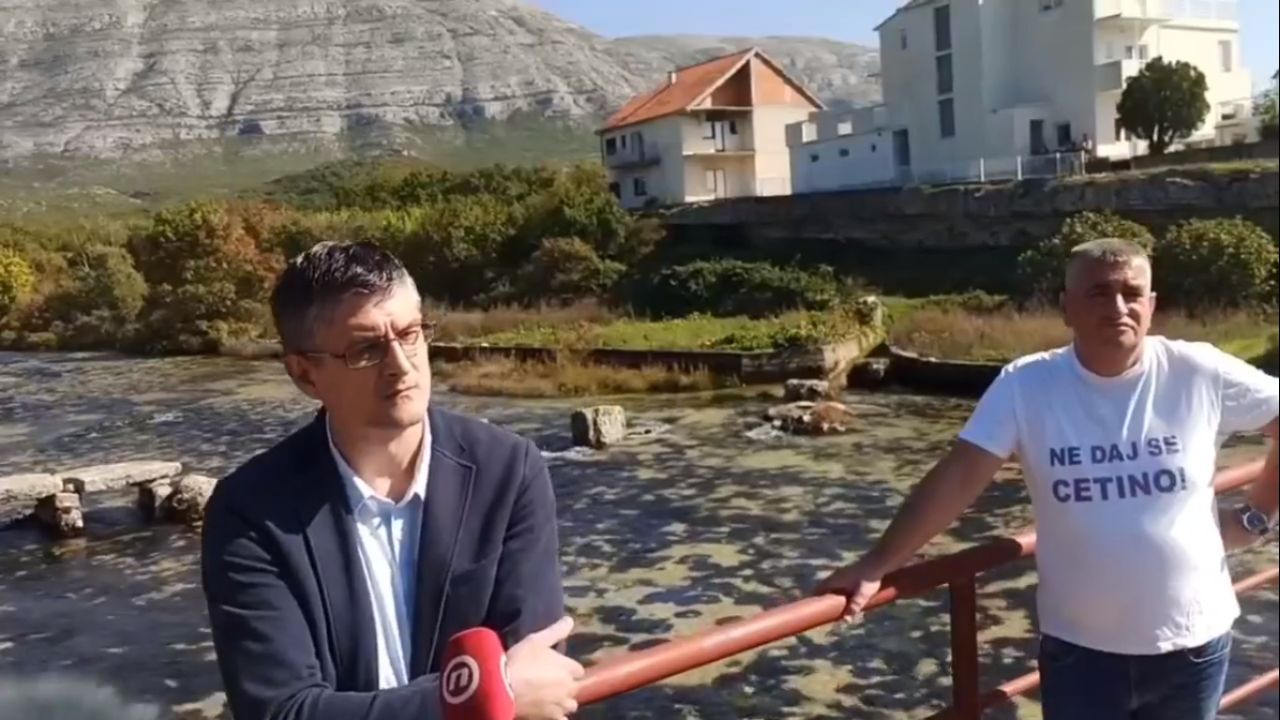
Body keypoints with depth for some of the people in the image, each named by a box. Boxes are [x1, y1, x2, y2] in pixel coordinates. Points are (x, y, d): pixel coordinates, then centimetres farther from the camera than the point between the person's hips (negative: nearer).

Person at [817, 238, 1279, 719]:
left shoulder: (1199, 373, -10)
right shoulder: (1026, 385, -12)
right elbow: (957, 478, -16)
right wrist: (876, 565, -22)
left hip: (1193, 644, 2)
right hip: (1079, 648, -1)